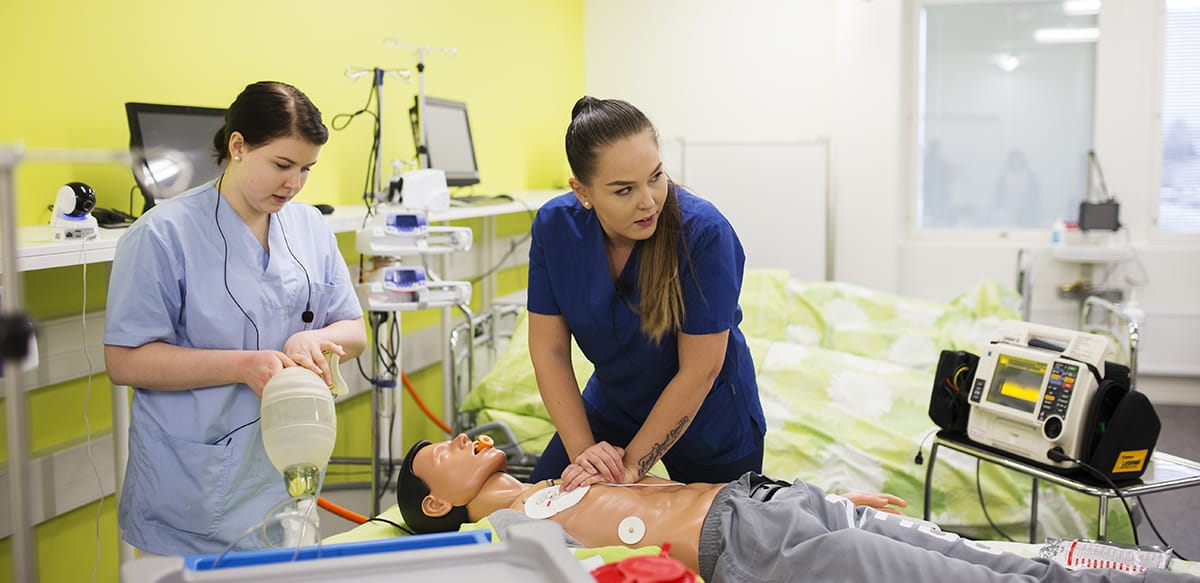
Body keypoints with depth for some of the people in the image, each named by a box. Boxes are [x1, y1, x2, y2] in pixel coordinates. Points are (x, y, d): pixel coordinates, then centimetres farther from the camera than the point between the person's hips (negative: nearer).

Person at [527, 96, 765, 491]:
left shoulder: (704, 232, -32)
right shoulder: (555, 226, -19)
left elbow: (699, 370, -27)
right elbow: (548, 350, -14)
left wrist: (631, 465, -23)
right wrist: (583, 450, -21)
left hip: (705, 417, -3)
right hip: (612, 406, 3)